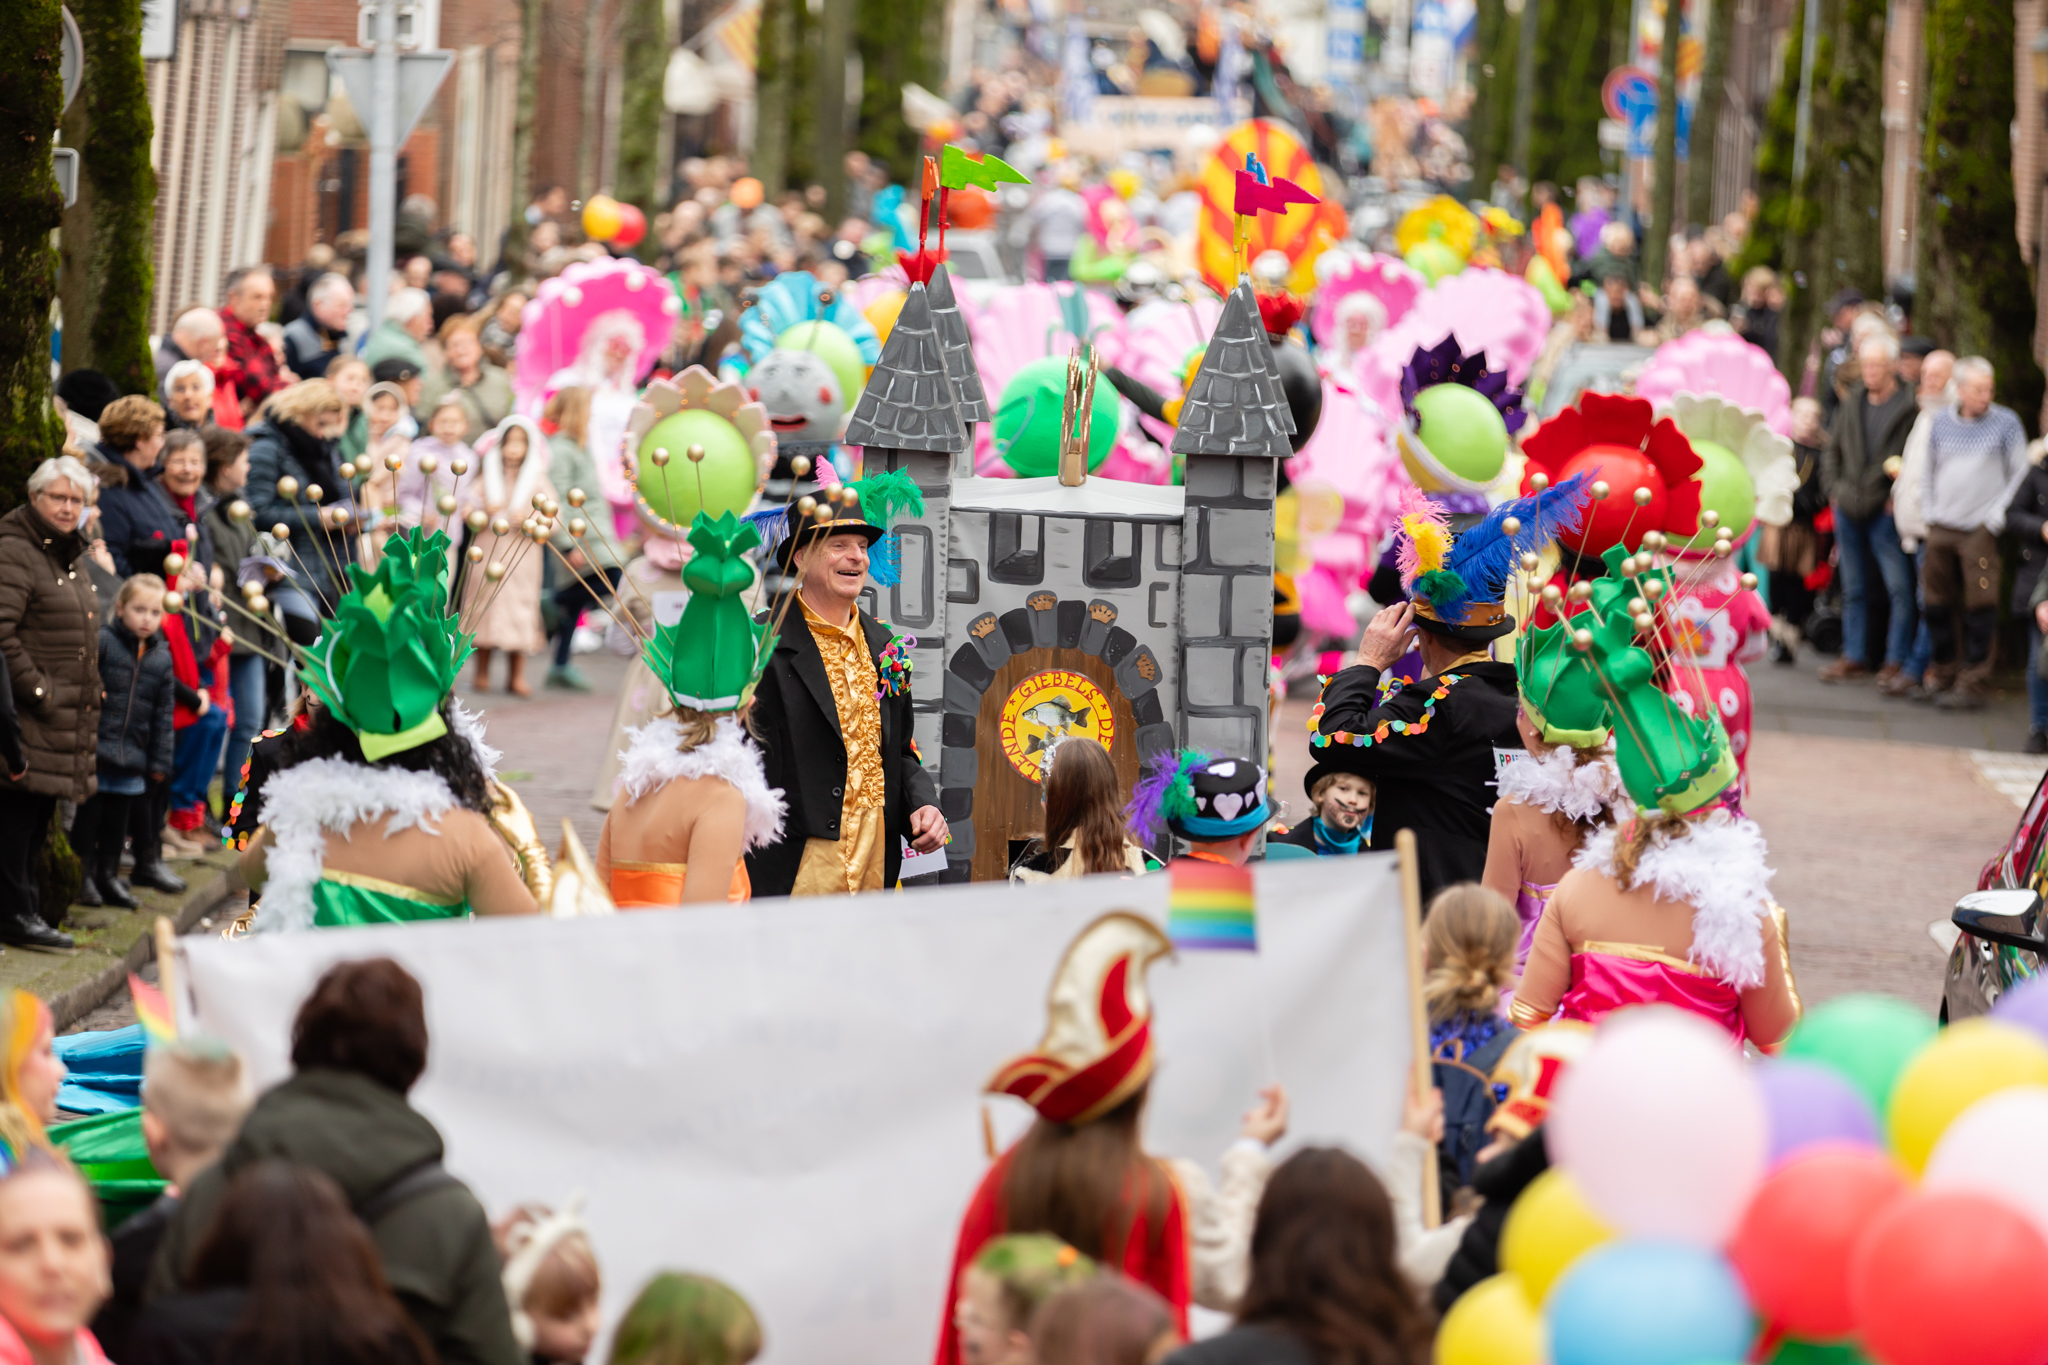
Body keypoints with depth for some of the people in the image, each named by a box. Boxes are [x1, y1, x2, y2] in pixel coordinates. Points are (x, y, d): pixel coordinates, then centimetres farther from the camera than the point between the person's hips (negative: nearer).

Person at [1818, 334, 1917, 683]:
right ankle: (1854, 657, 21)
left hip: (1885, 511, -6)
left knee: (1899, 587, -6)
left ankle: (1897, 660, 0)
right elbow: (1832, 448, 19)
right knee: (1853, 588, 13)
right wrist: (1834, 487, 9)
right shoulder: (1854, 401, 10)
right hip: (1848, 509, 6)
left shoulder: (1910, 407, -9)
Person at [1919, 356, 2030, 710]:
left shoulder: (2006, 422, -1)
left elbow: (2020, 474, 2)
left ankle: (1974, 684, -3)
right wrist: (1929, 511, 9)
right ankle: (1942, 675, 20)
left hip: (1981, 530, -4)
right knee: (1938, 605, 6)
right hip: (1941, 529, 4)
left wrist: (1997, 516, -6)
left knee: (1979, 608, -8)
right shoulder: (1940, 422, 9)